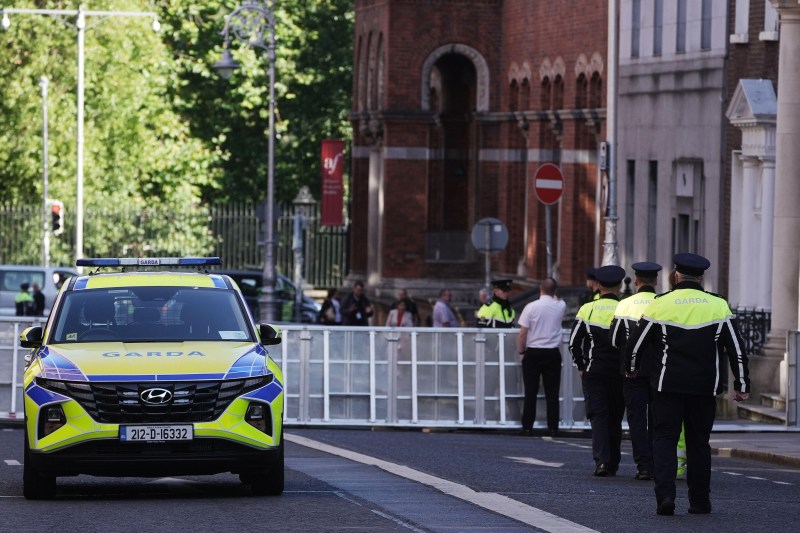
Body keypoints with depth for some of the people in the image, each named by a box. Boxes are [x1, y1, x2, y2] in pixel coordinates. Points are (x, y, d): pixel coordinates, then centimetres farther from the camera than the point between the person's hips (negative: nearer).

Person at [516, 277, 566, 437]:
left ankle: (527, 427, 1)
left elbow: (522, 334, -7)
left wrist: (521, 351, 4)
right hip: (553, 353, 2)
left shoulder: (531, 307, -9)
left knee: (530, 392, 2)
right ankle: (553, 428, 1)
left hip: (533, 353, -2)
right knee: (552, 393, 4)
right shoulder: (560, 306, -2)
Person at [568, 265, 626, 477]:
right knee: (615, 417, 11)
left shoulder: (587, 309, -2)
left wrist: (581, 366, 9)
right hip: (619, 372, 1)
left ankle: (602, 460, -20)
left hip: (593, 372, -1)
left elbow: (574, 342, -2)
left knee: (598, 414, -3)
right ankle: (613, 463, 15)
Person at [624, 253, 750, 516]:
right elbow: (737, 348, 1)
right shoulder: (718, 306, 1)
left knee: (665, 438, 2)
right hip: (705, 387, 2)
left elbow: (634, 344, 3)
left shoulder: (659, 306, -3)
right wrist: (742, 385, 9)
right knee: (699, 442, 12)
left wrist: (632, 369, 23)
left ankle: (665, 495, -15)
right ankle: (700, 501, 15)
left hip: (668, 386, -2)